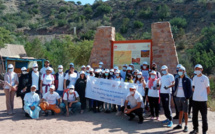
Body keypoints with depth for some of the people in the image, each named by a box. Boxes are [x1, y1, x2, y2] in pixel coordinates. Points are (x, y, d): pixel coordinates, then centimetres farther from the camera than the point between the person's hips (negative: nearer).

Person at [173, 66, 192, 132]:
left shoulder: (187, 79, -6)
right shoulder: (177, 79, 10)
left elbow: (190, 89, -7)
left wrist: (188, 97, -13)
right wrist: (174, 94, 3)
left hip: (184, 98, -5)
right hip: (177, 97, 5)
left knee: (185, 112, 4)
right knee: (180, 112, 14)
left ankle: (186, 126, 13)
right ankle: (179, 125, 23)